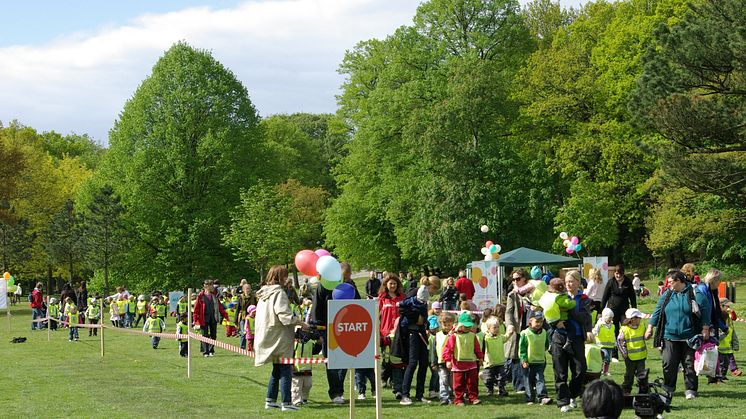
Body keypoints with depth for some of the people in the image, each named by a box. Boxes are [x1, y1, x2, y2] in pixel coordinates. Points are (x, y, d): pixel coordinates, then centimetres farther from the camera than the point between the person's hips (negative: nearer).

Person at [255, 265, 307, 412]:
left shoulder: (263, 293, 12)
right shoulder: (278, 292, -14)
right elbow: (284, 315, -22)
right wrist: (302, 324, -13)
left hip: (269, 337, 9)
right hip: (280, 336, -9)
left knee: (276, 369, 17)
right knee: (286, 370, -5)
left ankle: (270, 400, 18)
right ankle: (286, 402, -6)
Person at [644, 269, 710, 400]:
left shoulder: (695, 294, -3)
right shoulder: (667, 295, 9)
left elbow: (705, 311, -3)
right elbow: (657, 311, 14)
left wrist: (705, 329, -7)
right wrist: (650, 327, 11)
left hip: (689, 337, -3)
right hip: (670, 336, 3)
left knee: (690, 364, 1)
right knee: (669, 364, -1)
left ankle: (690, 390, 10)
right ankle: (668, 389, 14)